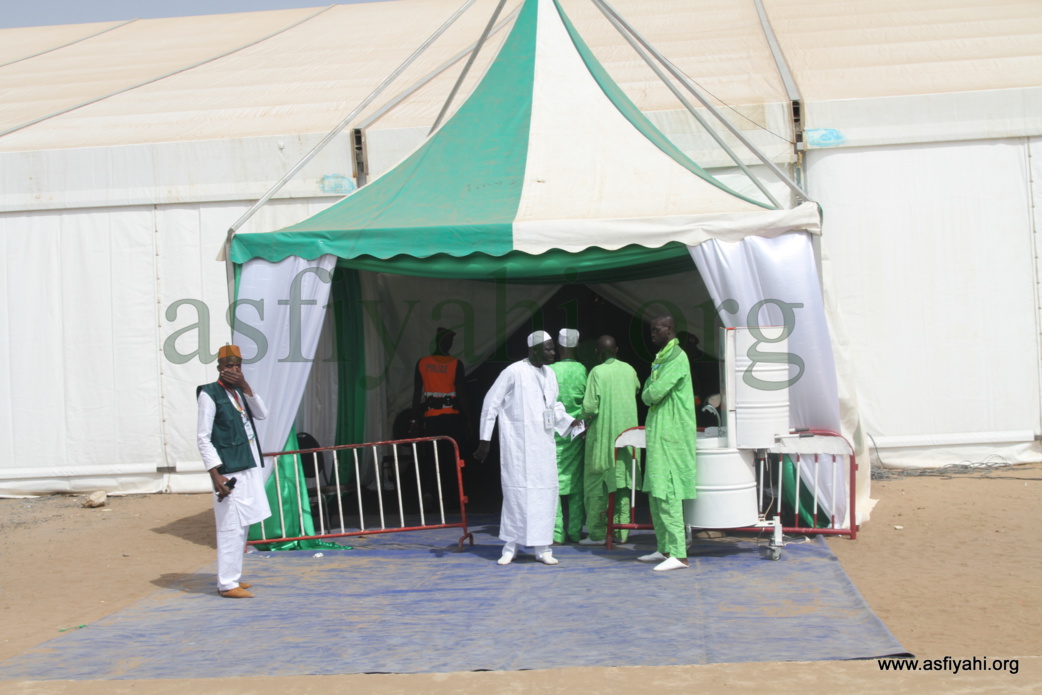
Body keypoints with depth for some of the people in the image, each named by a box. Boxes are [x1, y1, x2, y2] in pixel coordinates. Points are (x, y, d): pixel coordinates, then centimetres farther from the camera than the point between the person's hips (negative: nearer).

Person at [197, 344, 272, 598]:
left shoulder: (240, 392, 15)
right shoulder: (209, 394, -7)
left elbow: (262, 414, 4)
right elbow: (203, 437, -10)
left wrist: (245, 386, -5)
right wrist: (215, 473, -17)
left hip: (250, 467, 8)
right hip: (229, 471, -8)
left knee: (242, 525, 12)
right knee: (231, 527, -9)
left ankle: (232, 577, 22)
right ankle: (227, 584, -3)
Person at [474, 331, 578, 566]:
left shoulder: (549, 373, 10)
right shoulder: (514, 372, -9)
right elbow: (491, 404, -6)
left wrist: (571, 421, 5)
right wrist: (485, 441, -7)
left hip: (543, 443, 6)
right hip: (518, 442, -6)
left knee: (546, 491, 4)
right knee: (517, 490, -3)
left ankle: (542, 547, 11)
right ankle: (511, 546, 9)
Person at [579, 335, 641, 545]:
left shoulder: (597, 372, -11)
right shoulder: (629, 370, 4)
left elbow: (590, 406, -16)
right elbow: (637, 390, 24)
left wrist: (585, 417, 4)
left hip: (603, 435, -5)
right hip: (627, 432, 5)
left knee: (597, 482, 2)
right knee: (623, 480, 10)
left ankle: (597, 533, 2)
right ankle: (621, 531, 11)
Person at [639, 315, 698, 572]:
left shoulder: (677, 358, -13)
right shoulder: (661, 358, 19)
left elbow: (654, 393, -19)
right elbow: (647, 391, 17)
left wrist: (648, 394, 1)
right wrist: (650, 394, -3)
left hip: (671, 434, -10)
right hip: (659, 434, 10)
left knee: (667, 494, -12)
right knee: (655, 493, 13)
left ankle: (678, 554, -11)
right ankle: (665, 549, 20)